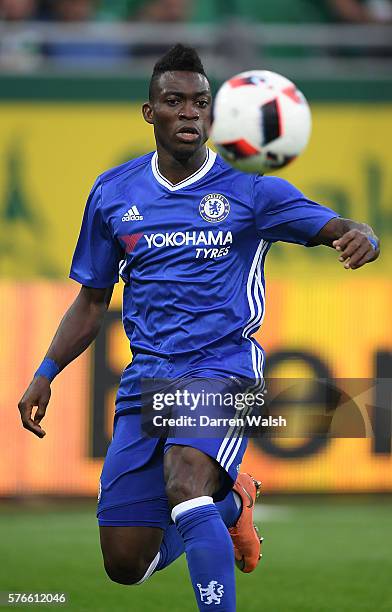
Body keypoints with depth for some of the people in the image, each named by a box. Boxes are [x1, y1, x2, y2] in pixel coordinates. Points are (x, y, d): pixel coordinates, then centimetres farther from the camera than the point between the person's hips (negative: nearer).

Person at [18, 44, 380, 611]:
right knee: (126, 563, 2)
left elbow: (337, 229, -10)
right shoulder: (113, 193, 8)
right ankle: (230, 504, 29)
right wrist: (46, 373, 7)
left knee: (184, 486, -35)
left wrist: (361, 238, -34)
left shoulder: (249, 187, -3)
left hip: (224, 367, -4)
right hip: (146, 377, 5)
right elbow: (92, 301, 17)